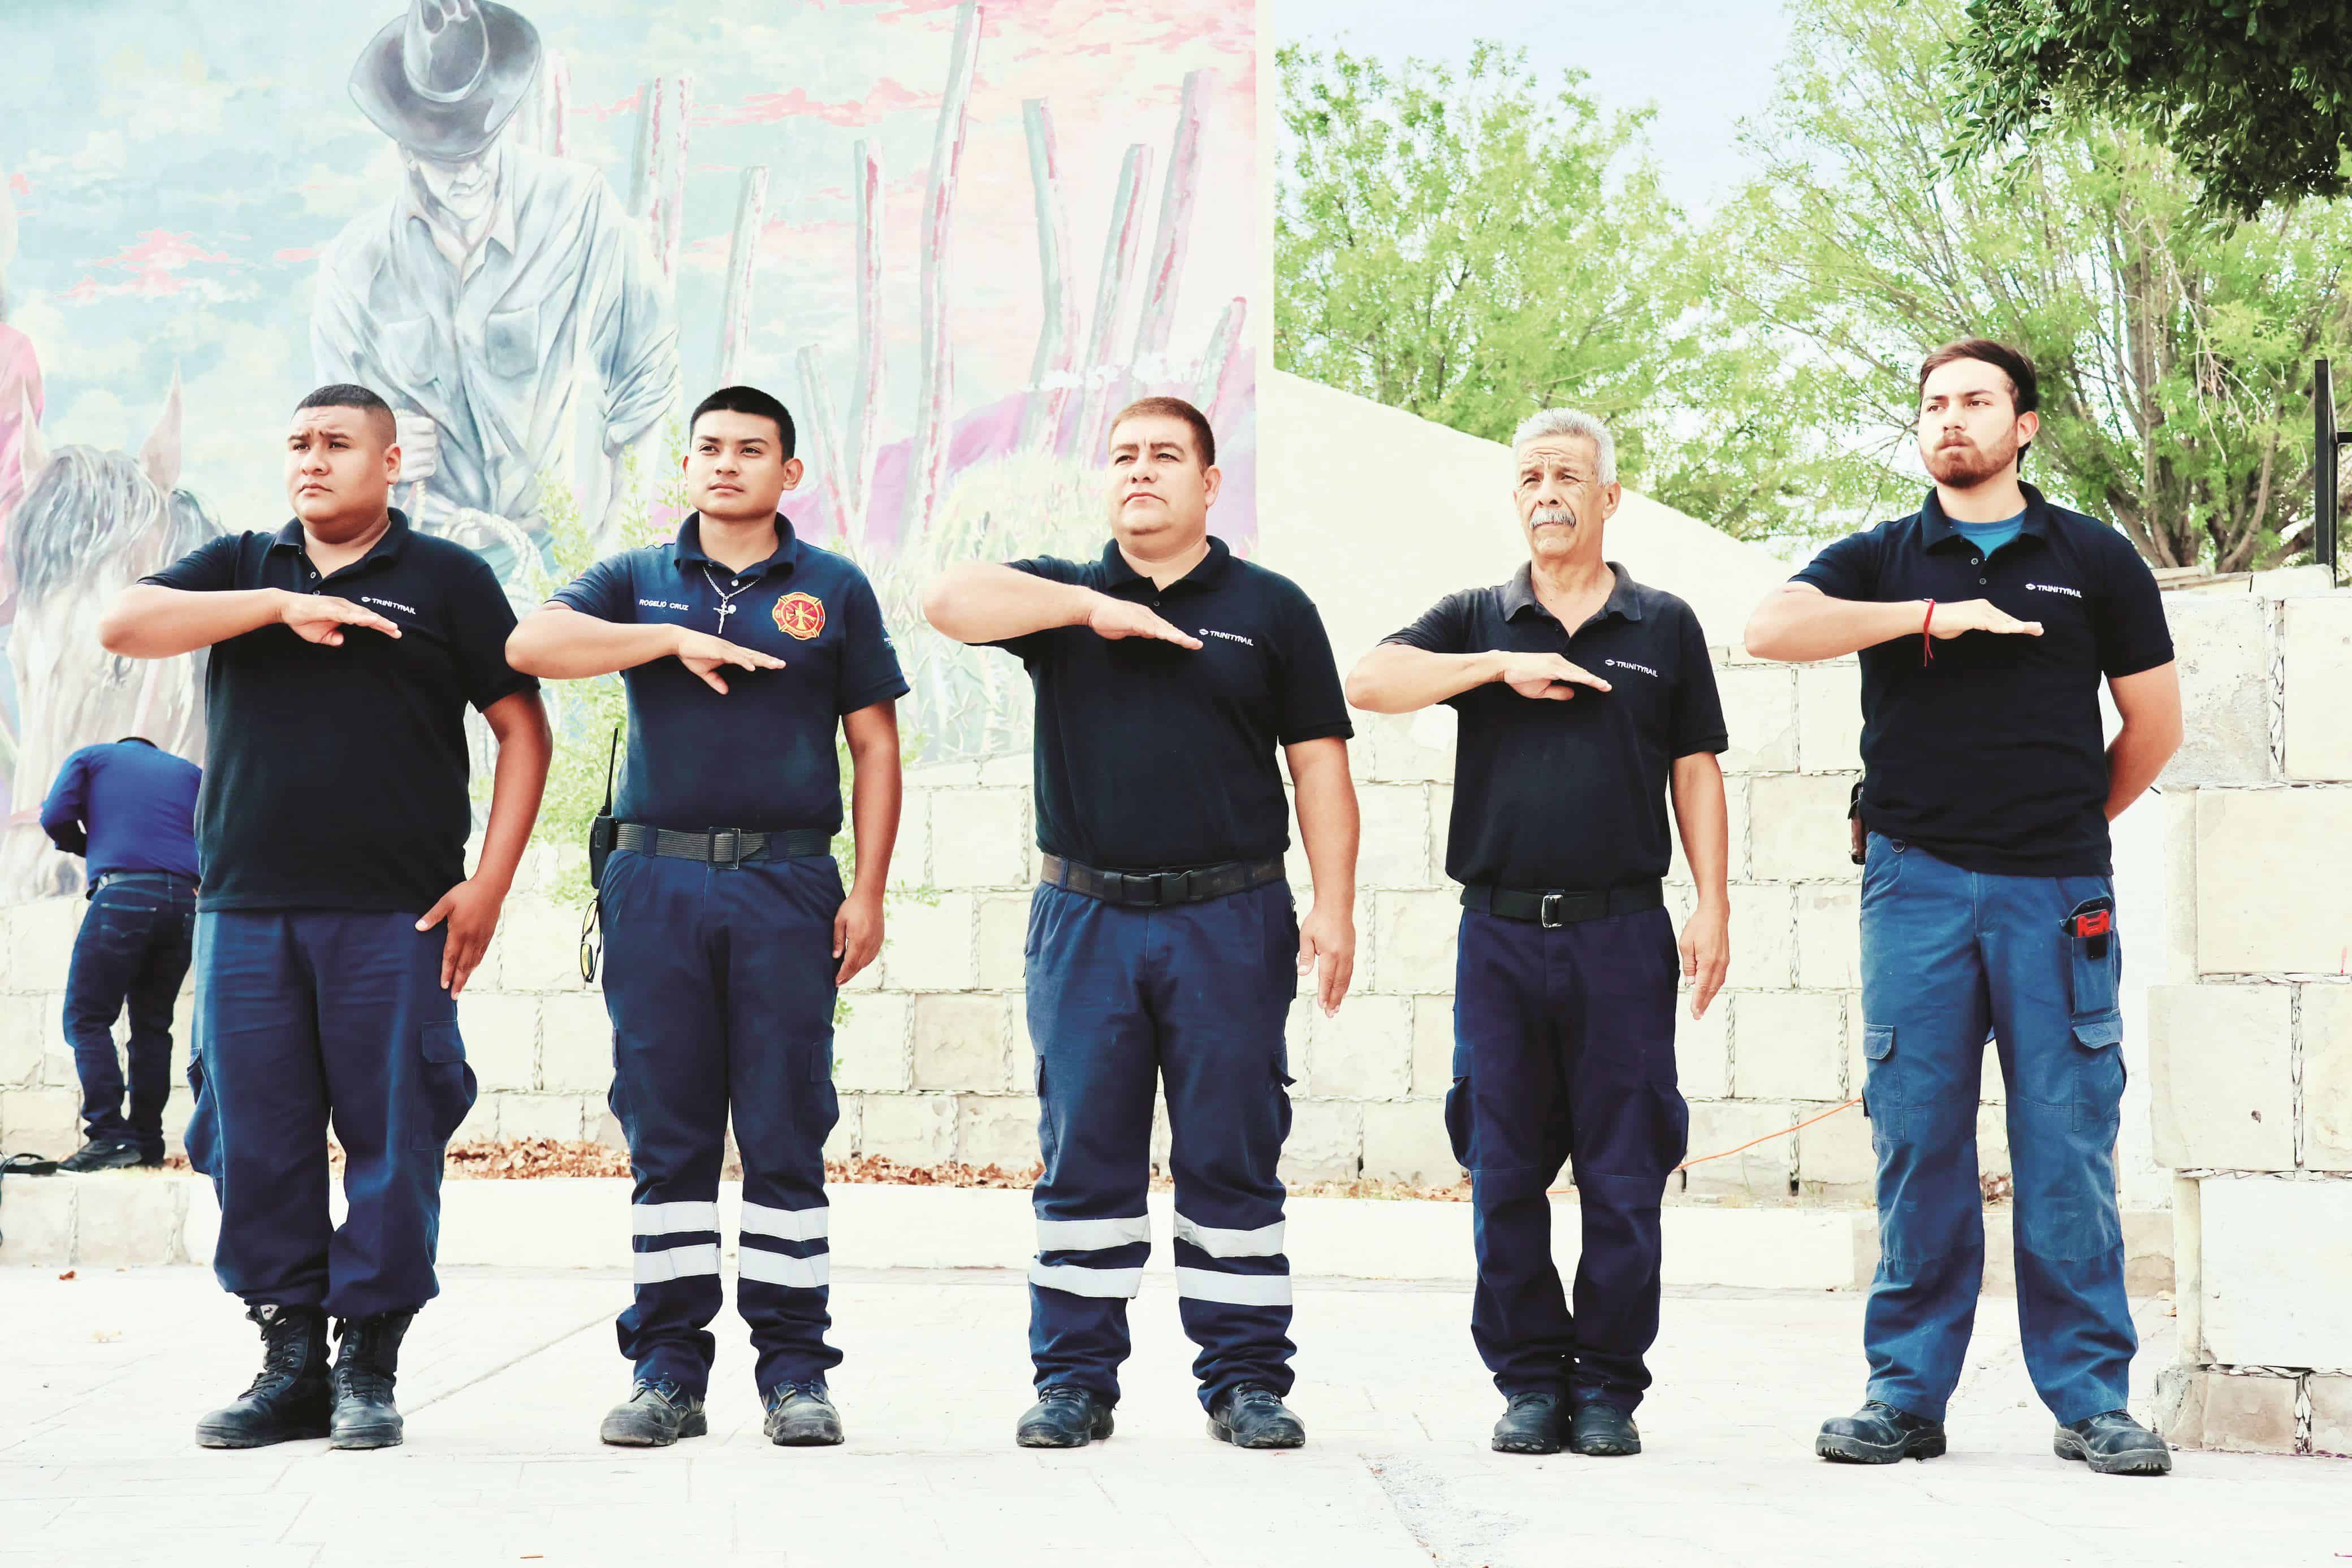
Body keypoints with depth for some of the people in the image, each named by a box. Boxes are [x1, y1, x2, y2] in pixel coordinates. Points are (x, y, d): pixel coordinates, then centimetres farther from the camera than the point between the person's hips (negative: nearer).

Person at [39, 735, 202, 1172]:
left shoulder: (91, 758, 16)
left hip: (121, 895, -4)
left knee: (87, 1018, -3)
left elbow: (55, 818, 3)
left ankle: (110, 1133, -18)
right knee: (152, 1024, 10)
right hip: (182, 901, 4)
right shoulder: (189, 771, 23)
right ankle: (148, 1138, 5)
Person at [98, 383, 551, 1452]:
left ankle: (370, 1370, 6)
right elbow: (122, 625, -2)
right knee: (257, 1145, 3)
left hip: (395, 919, -3)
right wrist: (279, 605, -12)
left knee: (392, 1140, -3)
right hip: (246, 911, 3)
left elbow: (522, 729, 6)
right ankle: (290, 1365, 12)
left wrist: (489, 883, -4)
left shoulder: (445, 580, 9)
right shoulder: (240, 569, 16)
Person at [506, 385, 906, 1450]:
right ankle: (667, 1365, 9)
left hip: (788, 885, -1)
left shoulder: (834, 591, 11)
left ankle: (794, 1369, 4)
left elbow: (874, 745, 9)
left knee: (785, 1133, -1)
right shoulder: (637, 582, 13)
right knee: (666, 1133, 3)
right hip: (658, 880, 1)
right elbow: (531, 644, -6)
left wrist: (868, 893, 1)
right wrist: (674, 638, -13)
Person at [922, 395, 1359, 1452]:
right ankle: (1075, 1380, 12)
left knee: (1233, 1159, 2)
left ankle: (1247, 1379, 10)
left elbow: (1319, 765, 5)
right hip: (1086, 918, 1)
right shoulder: (1063, 597, 11)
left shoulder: (1271, 609, 9)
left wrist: (1334, 907, -4)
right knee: (1083, 1159, 4)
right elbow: (949, 599, -7)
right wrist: (1093, 608, -10)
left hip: (1228, 919, -1)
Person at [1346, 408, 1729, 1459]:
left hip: (1623, 935, -1)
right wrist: (1503, 665, -11)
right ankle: (1529, 1379, 13)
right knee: (1504, 1175, 3)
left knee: (1624, 1175, 0)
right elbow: (1370, 683, -4)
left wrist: (1713, 909, 2)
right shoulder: (1476, 621, 12)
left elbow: (1695, 774, 10)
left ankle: (1608, 1384, 9)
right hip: (1501, 932, 1)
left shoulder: (1664, 626, 11)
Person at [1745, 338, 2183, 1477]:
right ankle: (1907, 1394, 7)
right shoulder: (1881, 561, 10)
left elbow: (2154, 723, 15)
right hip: (1918, 886, 1)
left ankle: (2091, 1396, 5)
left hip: (2057, 893, 0)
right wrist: (1930, 616, -13)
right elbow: (1770, 629, -9)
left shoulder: (2095, 560, 10)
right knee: (1918, 1145, 1)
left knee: (2069, 1148, -2)